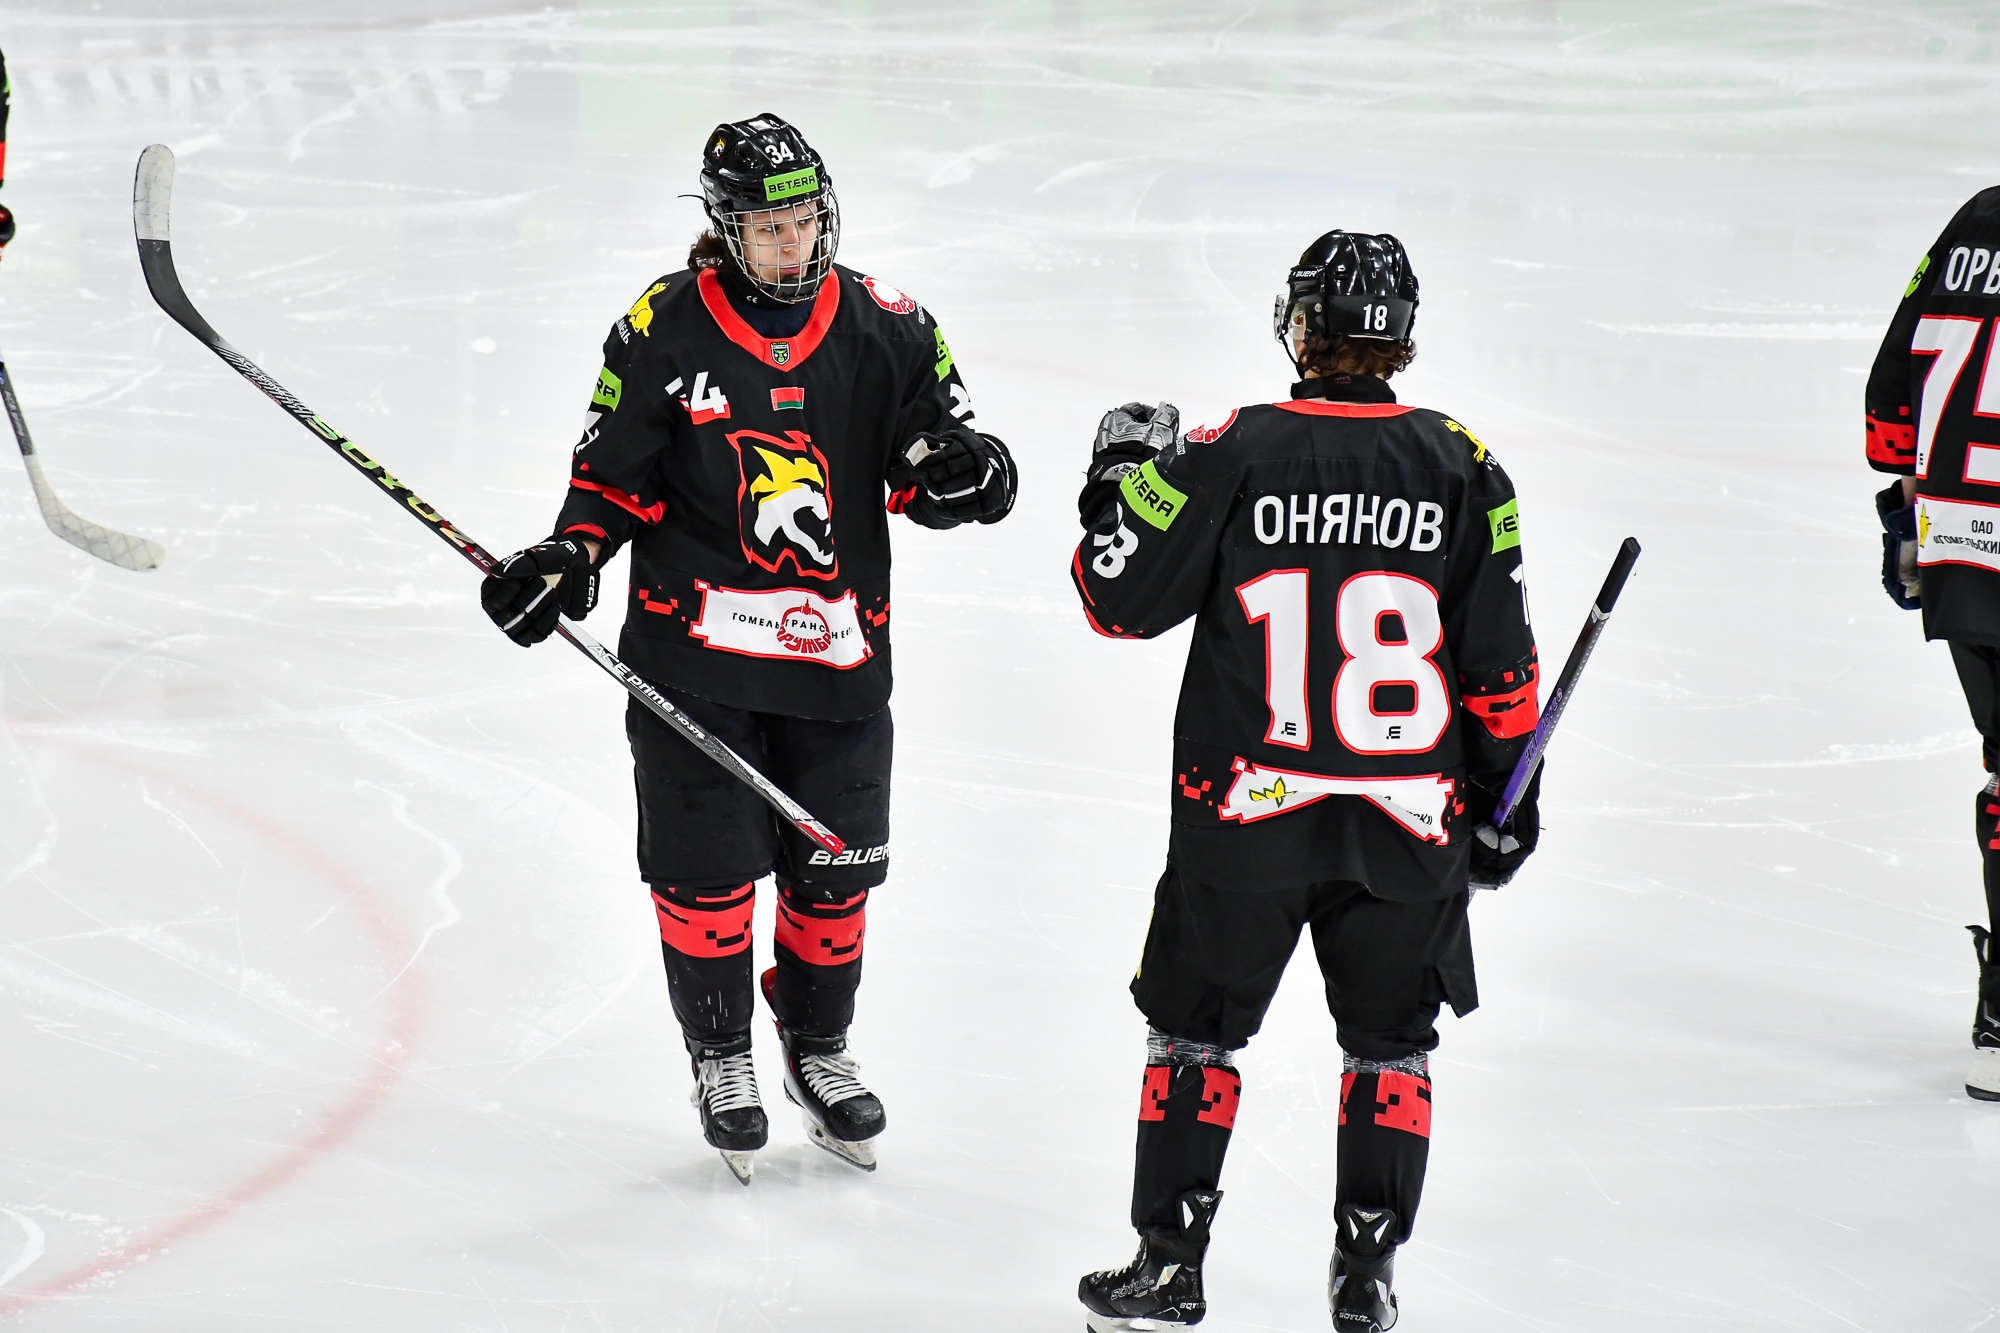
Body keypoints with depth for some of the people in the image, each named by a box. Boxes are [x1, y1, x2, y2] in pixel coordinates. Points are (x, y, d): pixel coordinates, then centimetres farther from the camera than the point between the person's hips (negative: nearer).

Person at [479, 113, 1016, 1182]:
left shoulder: (884, 329, 0)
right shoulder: (663, 331, -5)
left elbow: (926, 477, 5)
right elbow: (614, 476, 3)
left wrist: (965, 473, -17)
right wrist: (567, 560, -13)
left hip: (835, 651, 2)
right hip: (696, 646, -2)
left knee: (834, 870, 11)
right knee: (705, 867, 3)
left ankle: (819, 1048, 32)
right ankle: (720, 1056, 23)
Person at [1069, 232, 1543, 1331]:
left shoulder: (1228, 457, -8)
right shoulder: (1464, 472, -2)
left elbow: (1119, 597, -1)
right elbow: (1500, 666, 2)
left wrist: (1120, 476, 16)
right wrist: (1503, 794, 13)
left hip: (1246, 815, -1)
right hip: (1407, 825, 1)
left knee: (1195, 1029, 14)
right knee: (1390, 1044, 16)